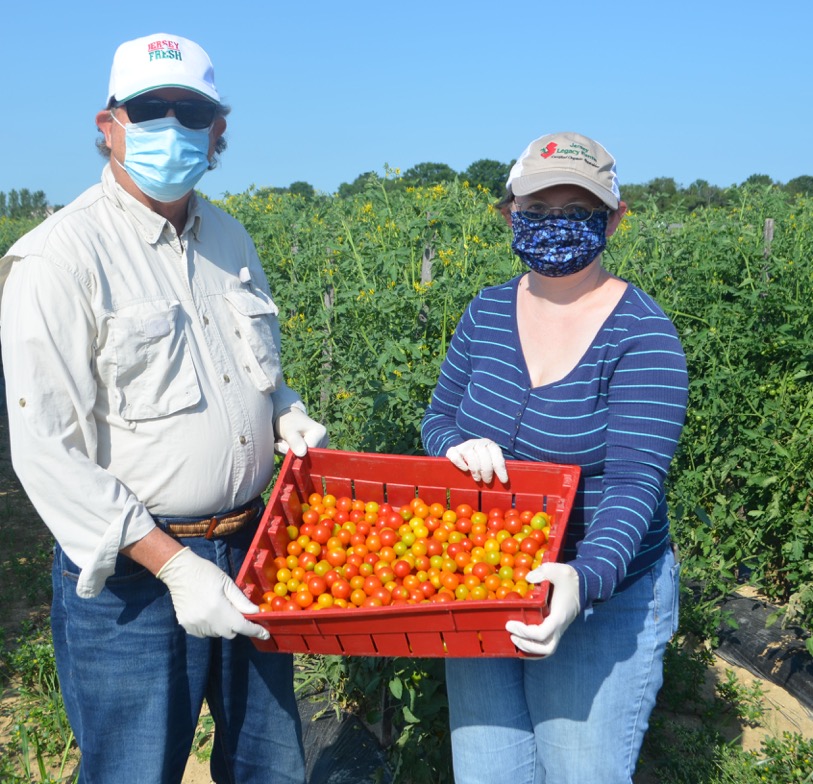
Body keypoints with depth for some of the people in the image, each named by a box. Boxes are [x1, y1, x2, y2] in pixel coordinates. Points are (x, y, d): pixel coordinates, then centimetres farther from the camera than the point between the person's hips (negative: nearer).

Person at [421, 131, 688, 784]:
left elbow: (635, 484, -22)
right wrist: (458, 447, -14)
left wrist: (584, 576, -41)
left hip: (603, 600, -4)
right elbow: (437, 419, 10)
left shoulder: (643, 336, -15)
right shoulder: (488, 313, 1)